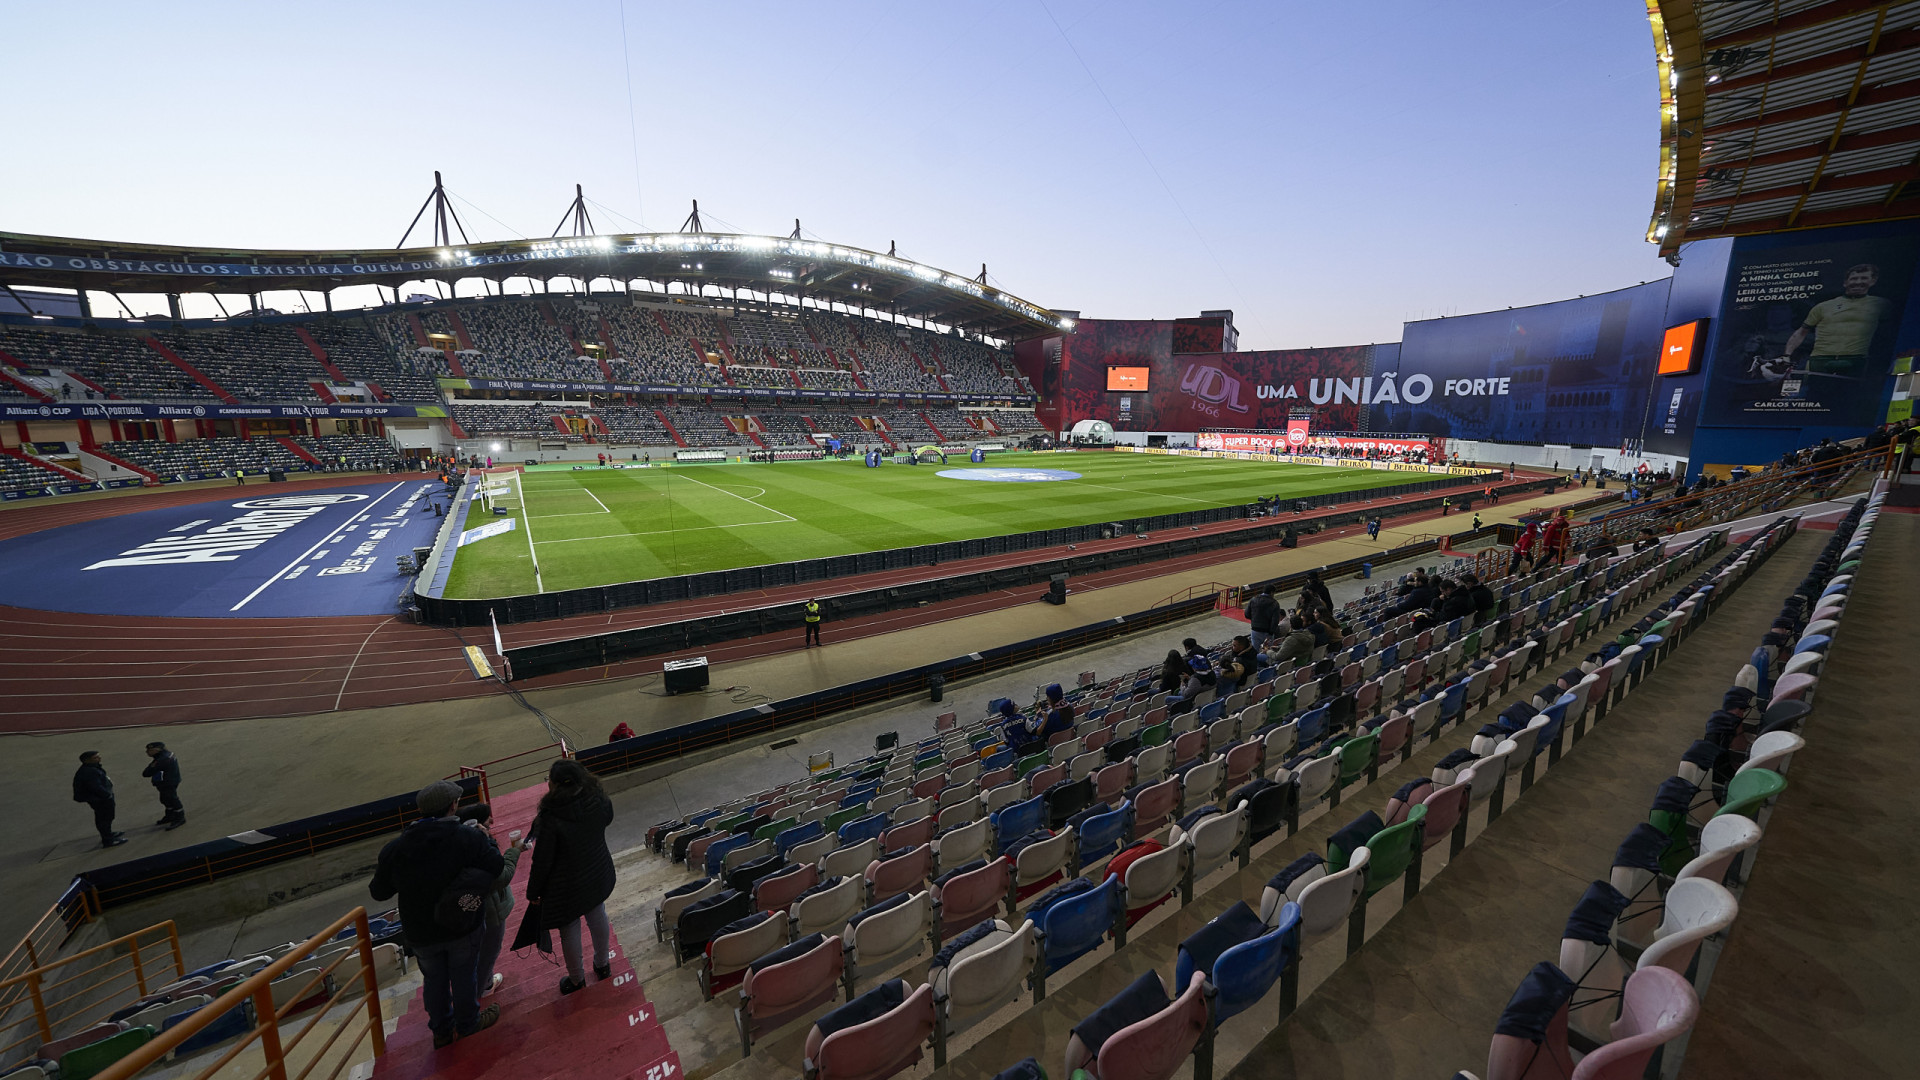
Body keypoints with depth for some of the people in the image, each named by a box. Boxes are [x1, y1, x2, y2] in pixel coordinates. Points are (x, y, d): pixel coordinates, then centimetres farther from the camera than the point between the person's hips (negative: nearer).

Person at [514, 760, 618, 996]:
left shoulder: (550, 819, -33)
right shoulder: (598, 801, -19)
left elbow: (542, 861, -20)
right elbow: (608, 819, 5)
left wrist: (533, 891, -3)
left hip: (567, 886, -4)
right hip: (598, 875, 5)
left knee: (569, 931, 20)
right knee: (598, 918, 27)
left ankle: (576, 979, 41)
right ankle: (603, 964, 48)